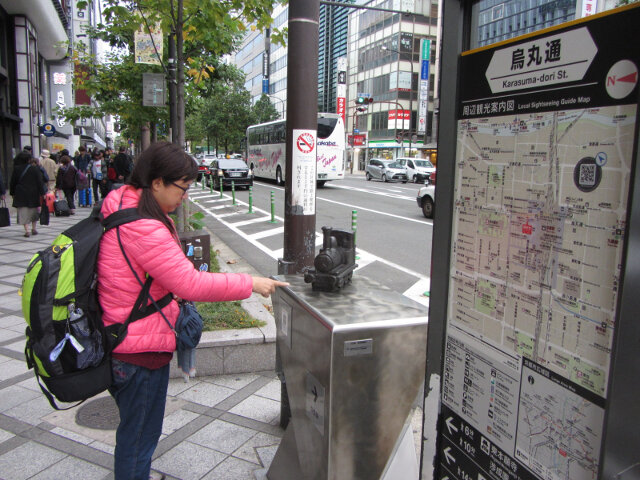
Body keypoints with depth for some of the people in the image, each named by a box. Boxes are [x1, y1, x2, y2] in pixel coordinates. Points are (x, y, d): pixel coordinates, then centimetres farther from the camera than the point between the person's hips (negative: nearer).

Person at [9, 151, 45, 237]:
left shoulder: (16, 169, -3)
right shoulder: (35, 169, -5)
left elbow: (12, 183, 3)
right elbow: (40, 182, -7)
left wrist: (12, 193, 12)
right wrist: (41, 193, -3)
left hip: (21, 194, 0)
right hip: (33, 194, 0)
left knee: (23, 212, 1)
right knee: (34, 210, 17)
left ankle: (27, 230, -10)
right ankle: (34, 229, 21)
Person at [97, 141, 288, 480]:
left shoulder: (121, 209, 6)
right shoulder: (143, 228, -27)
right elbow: (191, 284, -28)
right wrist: (250, 284, -20)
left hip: (121, 342, 10)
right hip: (142, 350, -10)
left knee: (135, 433, 28)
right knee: (138, 437, 10)